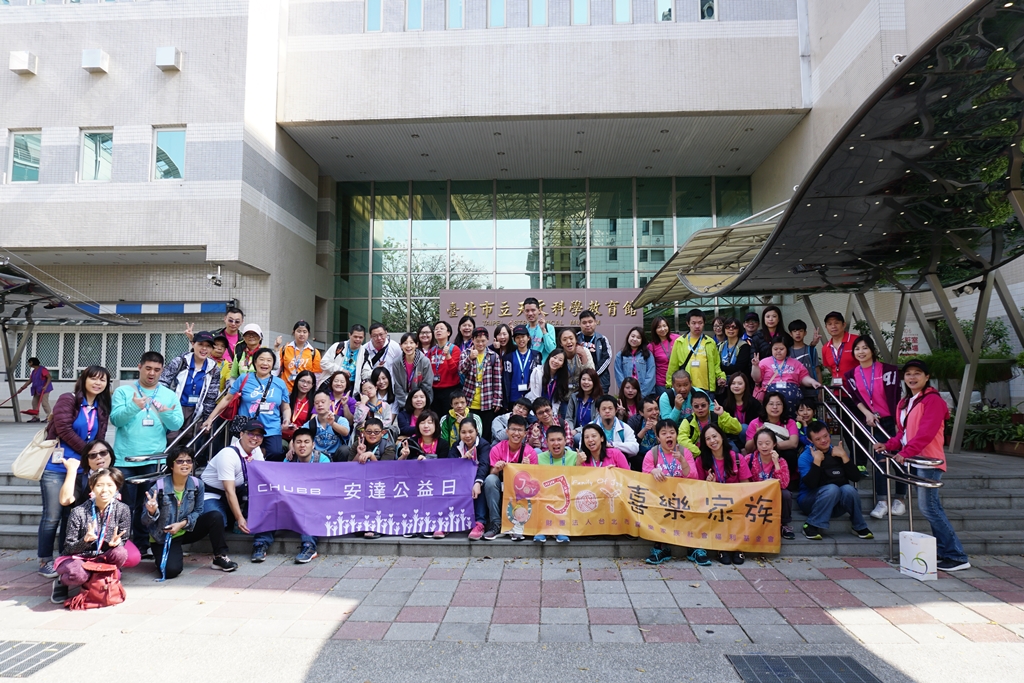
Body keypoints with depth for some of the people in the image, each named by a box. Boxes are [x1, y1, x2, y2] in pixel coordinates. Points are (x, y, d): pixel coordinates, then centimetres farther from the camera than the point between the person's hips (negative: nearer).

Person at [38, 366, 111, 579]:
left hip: (81, 468, 5)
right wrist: (88, 451, -9)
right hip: (56, 466, -5)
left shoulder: (101, 409, 12)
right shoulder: (68, 400, -5)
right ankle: (45, 561, 11)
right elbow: (64, 430, -14)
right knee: (53, 515, -2)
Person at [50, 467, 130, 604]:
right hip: (77, 558, -2)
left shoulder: (122, 510, -10)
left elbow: (122, 542, -2)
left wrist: (116, 542, -27)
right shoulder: (79, 512, -15)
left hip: (102, 558, 2)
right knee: (78, 574, -36)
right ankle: (61, 581, 3)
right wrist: (85, 540, -31)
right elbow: (69, 548, -9)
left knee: (120, 553, -31)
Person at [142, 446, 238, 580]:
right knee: (171, 570, -27)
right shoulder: (158, 487, -20)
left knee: (215, 516, -20)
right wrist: (152, 512, -39)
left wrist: (182, 524, -19)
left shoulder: (197, 484, -10)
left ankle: (220, 557, -7)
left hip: (186, 531, 4)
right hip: (163, 537, -4)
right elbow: (145, 521, -16)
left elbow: (198, 511, -1)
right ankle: (162, 556, 12)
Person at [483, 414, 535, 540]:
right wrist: (496, 470, -31)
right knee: (490, 479, -30)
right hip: (501, 489, 0)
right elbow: (492, 475, -7)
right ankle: (495, 524, -24)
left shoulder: (530, 452, -6)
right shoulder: (497, 449, -6)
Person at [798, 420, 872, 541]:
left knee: (848, 489, -28)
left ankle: (860, 527, -10)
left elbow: (856, 477, -5)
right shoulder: (805, 456, -9)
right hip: (811, 502, -4)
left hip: (836, 505, 4)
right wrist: (817, 460, -25)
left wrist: (844, 456, -13)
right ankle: (811, 526, -24)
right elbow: (810, 484, -24)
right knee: (832, 488, -33)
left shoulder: (838, 452, 6)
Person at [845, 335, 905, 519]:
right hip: (873, 422, 3)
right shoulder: (851, 376, 3)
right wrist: (867, 414, -17)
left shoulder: (888, 370, -8)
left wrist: (899, 421, -15)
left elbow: (895, 397, -11)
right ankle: (882, 502, 1)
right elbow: (855, 398, -1)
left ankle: (899, 499, 14)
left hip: (893, 420, -2)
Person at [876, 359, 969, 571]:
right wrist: (889, 445, -2)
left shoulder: (933, 400, -9)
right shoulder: (904, 403, 17)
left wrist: (905, 453, -28)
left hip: (928, 461, -9)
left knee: (927, 507, -10)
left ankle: (957, 557, -3)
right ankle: (944, 552, 16)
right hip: (915, 461, 9)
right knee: (932, 508, 10)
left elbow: (926, 432, -20)